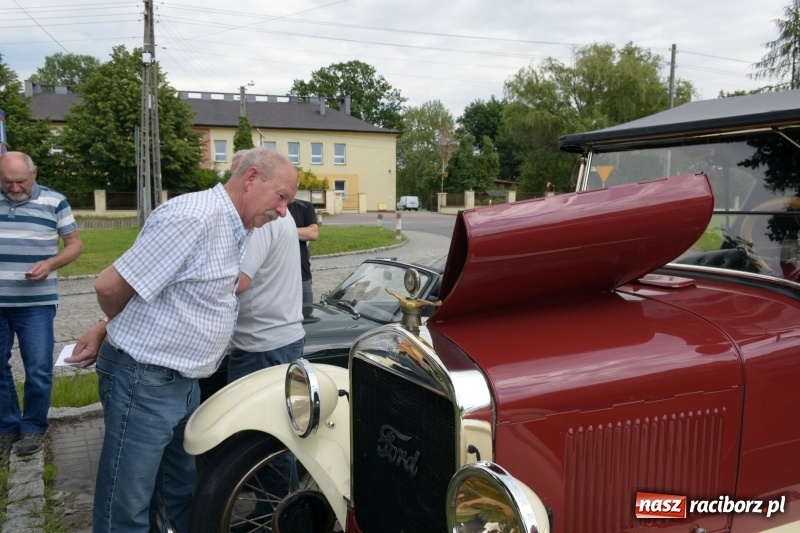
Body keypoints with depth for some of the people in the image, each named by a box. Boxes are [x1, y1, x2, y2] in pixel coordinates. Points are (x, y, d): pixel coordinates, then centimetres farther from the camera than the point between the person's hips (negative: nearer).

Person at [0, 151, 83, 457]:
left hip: (36, 303, -2)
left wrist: (50, 264, -14)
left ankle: (33, 427, 19)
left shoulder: (54, 202, -1)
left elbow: (75, 244, 3)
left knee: (38, 370, 1)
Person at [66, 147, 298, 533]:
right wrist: (121, 329, 2)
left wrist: (105, 329, 6)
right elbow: (110, 285, -20)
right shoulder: (193, 218, -23)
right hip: (144, 381, -9)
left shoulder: (235, 230, 8)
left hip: (183, 382, 9)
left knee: (184, 496, 22)